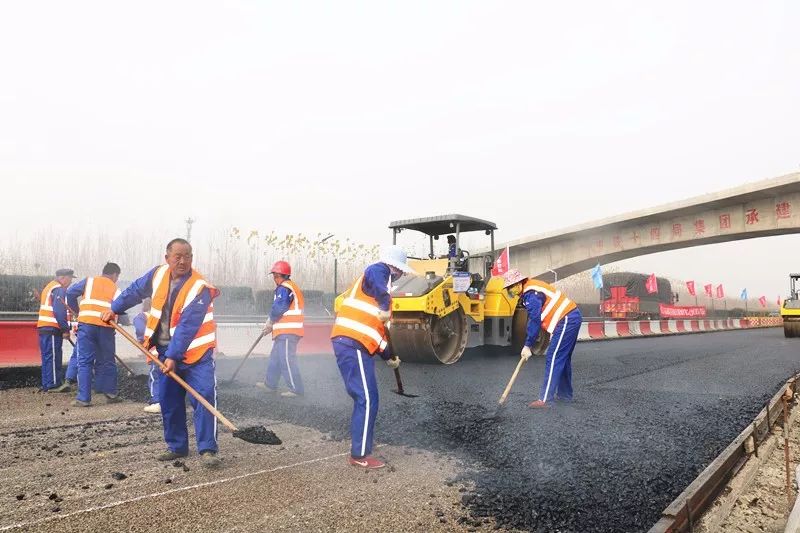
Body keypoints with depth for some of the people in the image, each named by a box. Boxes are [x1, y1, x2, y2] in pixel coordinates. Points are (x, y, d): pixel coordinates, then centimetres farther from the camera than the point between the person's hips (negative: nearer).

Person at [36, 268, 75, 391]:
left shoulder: (50, 287, 21)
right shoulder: (59, 290, -11)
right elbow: (59, 312, -20)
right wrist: (66, 329, -16)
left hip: (44, 328, 10)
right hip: (52, 329, -10)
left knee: (48, 357, 13)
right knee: (53, 358, -6)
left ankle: (47, 384, 17)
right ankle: (53, 385, -3)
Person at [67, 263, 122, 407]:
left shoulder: (89, 281, 15)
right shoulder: (115, 289, 15)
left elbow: (70, 293, 7)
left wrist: (77, 310, 19)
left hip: (86, 324, 0)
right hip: (106, 328, 0)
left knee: (85, 362, 4)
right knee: (108, 361, 14)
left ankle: (83, 398, 1)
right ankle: (111, 394, 22)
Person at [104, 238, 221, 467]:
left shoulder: (200, 288, -22)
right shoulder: (158, 274, -2)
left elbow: (187, 327, -25)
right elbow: (135, 291, 19)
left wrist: (174, 356, -26)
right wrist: (114, 309, 27)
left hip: (196, 353, -6)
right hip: (166, 352, 6)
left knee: (204, 397, -15)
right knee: (169, 402, 10)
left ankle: (207, 449, -9)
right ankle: (177, 447, 23)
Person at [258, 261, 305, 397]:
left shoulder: (283, 288, -13)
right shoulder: (292, 287, 19)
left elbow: (278, 308, -19)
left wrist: (269, 322, 0)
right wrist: (271, 324, 12)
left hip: (287, 331, -11)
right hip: (285, 331, 11)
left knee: (287, 360, -8)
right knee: (275, 358, 20)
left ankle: (296, 389, -4)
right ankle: (270, 384, 30)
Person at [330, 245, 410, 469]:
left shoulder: (375, 279, 27)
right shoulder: (378, 270, -1)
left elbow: (376, 328, 28)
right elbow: (375, 277, -32)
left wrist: (388, 356, 29)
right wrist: (385, 305, -31)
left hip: (347, 343, 10)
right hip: (354, 345, -10)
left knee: (362, 397, 20)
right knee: (368, 400, -5)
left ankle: (360, 446, 31)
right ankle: (360, 455, 3)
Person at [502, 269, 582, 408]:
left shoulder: (531, 294, -17)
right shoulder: (530, 289, 14)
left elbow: (534, 321, -21)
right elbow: (533, 318, 18)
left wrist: (527, 346, -16)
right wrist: (528, 343, 16)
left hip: (566, 321, -11)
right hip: (573, 318, 11)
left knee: (553, 359, -10)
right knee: (563, 359, 18)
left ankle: (544, 399, -10)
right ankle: (565, 394, 29)